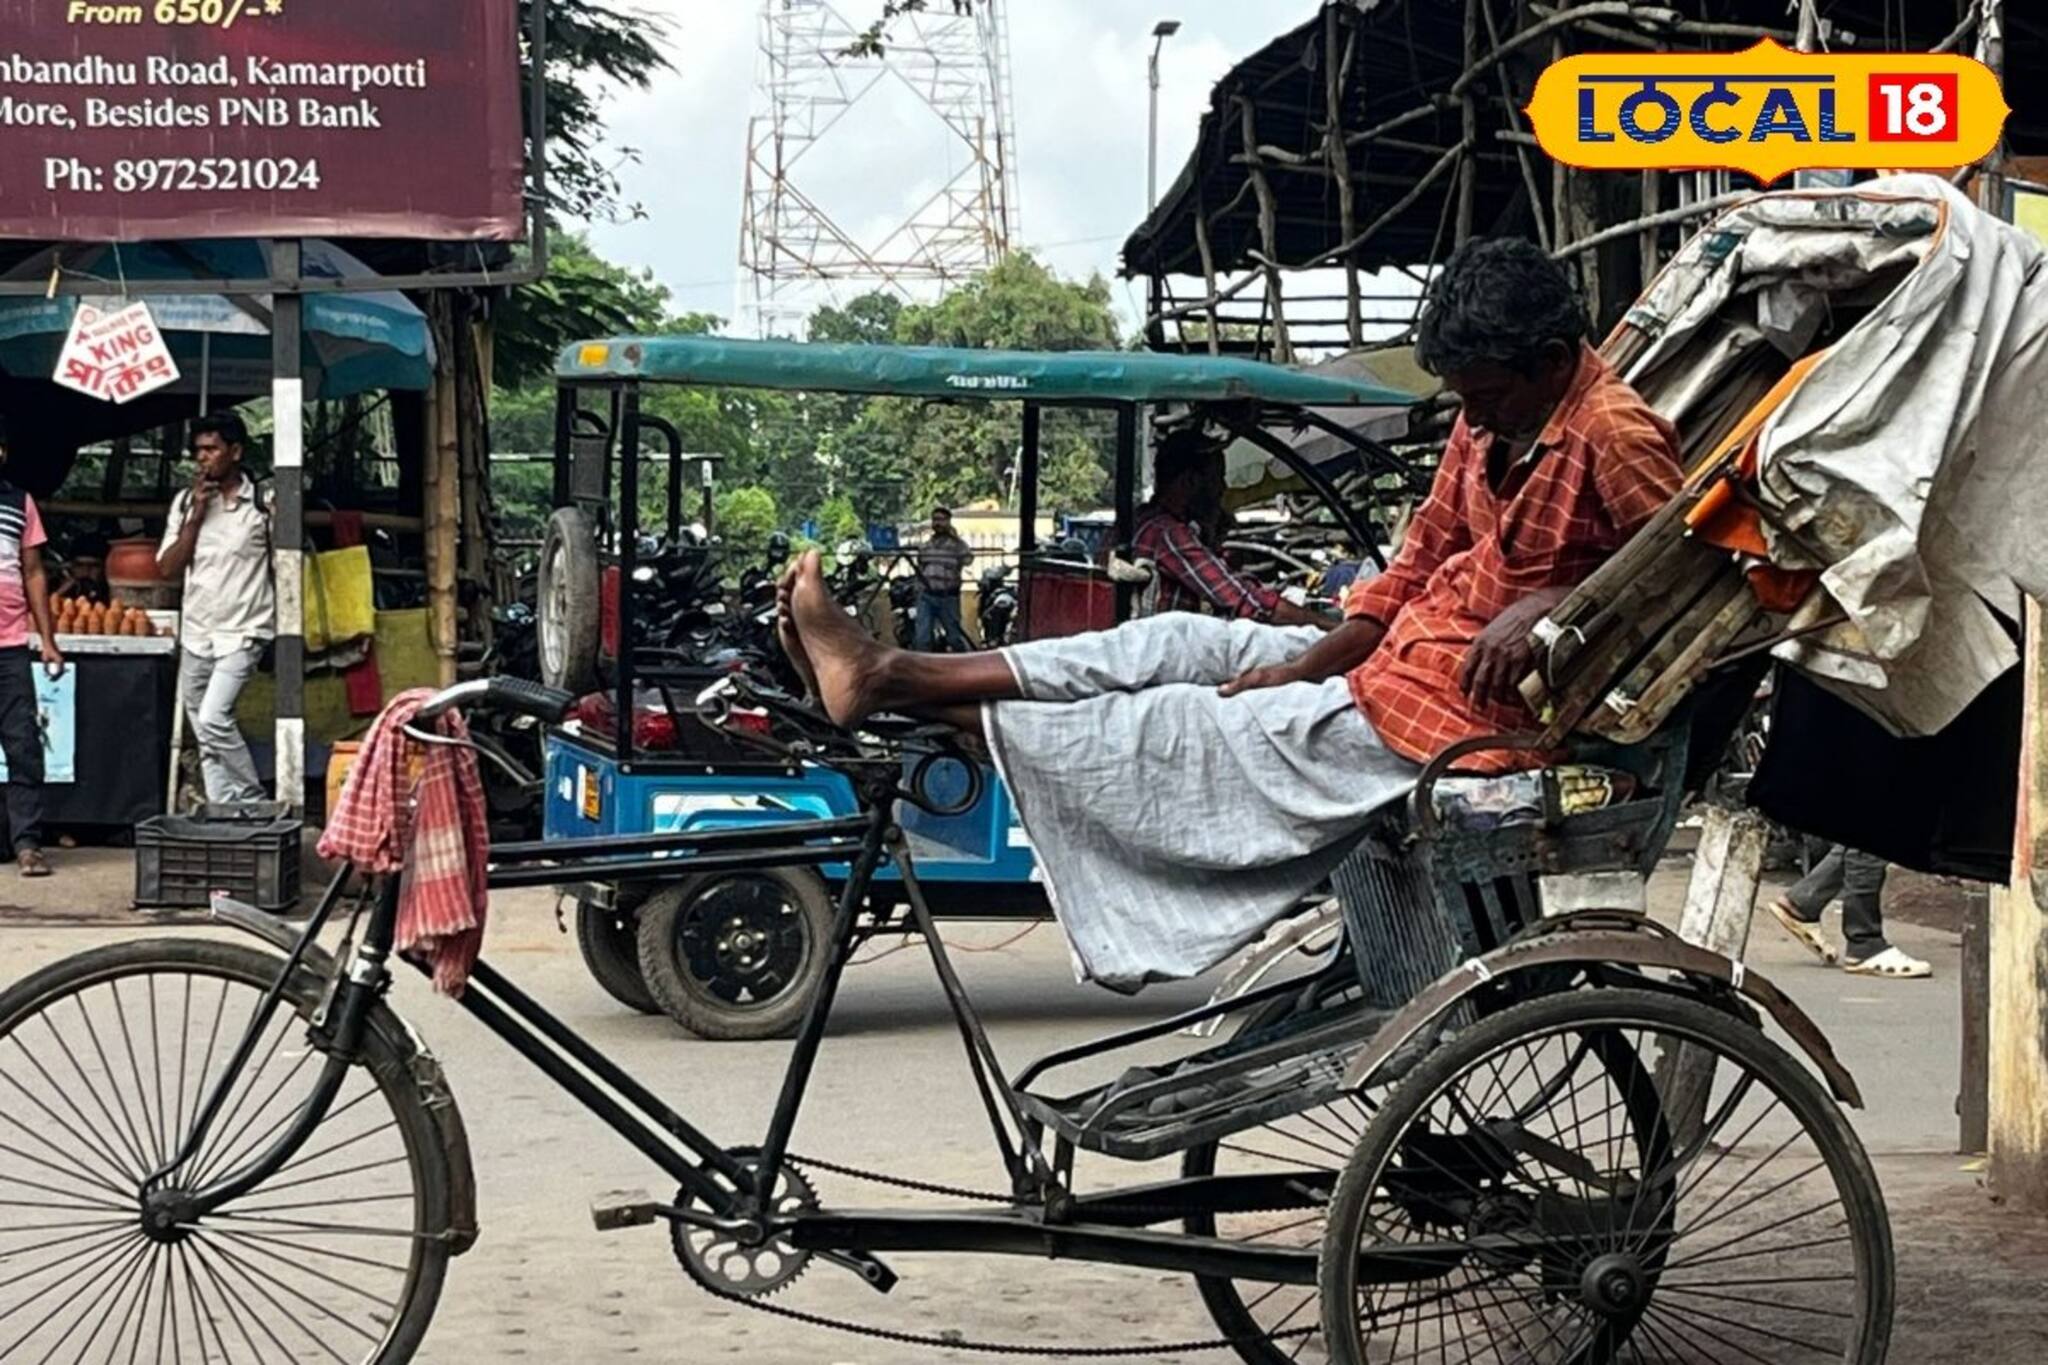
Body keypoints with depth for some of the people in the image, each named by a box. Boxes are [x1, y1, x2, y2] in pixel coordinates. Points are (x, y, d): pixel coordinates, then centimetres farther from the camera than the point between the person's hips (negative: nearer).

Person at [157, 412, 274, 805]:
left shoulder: (263, 503, -5)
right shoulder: (186, 502, 7)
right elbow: (167, 568, 2)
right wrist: (196, 516, -7)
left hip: (242, 633, -5)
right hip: (195, 634, 5)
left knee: (213, 718, -21)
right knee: (207, 742, 6)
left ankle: (253, 803, -6)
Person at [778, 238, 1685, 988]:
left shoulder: (1614, 437, -19)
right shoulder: (1488, 425, 8)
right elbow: (1414, 572, 10)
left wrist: (1552, 601, -29)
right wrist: (1303, 667, 0)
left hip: (1451, 715, -9)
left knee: (1161, 734, -2)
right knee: (1178, 647, 6)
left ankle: (889, 689, 4)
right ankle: (890, 675, 8)